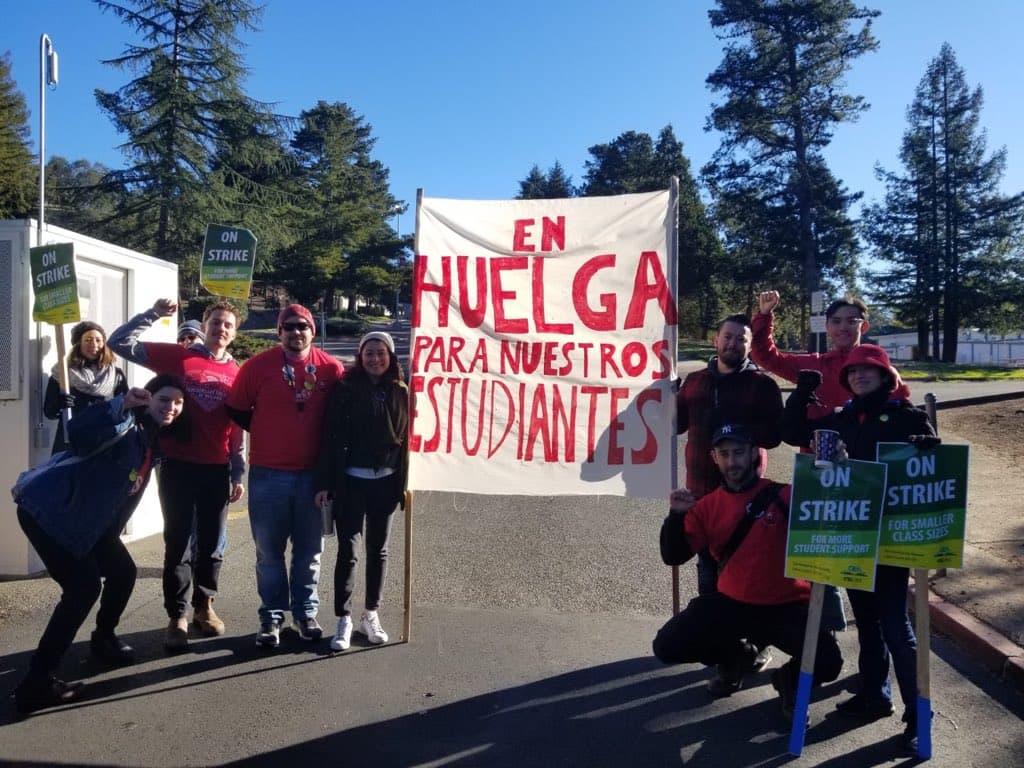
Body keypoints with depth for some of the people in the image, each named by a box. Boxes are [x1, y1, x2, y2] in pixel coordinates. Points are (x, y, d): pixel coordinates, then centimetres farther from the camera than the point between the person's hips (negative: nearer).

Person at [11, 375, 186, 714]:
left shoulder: (152, 439, 7)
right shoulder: (126, 426, -21)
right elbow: (79, 434, -41)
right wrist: (122, 404, -49)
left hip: (88, 518, 9)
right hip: (47, 510, -9)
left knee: (123, 571, 13)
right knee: (83, 586, -16)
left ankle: (104, 638, 38)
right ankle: (36, 682, -8)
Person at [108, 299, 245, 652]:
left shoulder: (237, 373, 5)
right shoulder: (177, 357, 1)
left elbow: (239, 429, 8)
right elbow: (120, 343, -1)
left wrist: (238, 474, 7)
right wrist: (153, 314, -10)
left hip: (218, 470, 2)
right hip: (178, 465, -2)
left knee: (213, 543, 11)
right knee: (179, 542, 4)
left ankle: (204, 606, 28)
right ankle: (177, 616, 14)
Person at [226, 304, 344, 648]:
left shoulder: (331, 368, -1)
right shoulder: (259, 365, -5)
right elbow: (236, 409, 3)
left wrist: (324, 444, 3)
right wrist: (266, 432, 6)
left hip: (313, 473, 1)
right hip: (268, 474, -1)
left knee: (309, 550, 11)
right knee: (269, 551, 7)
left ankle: (305, 613, 25)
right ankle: (271, 617, 19)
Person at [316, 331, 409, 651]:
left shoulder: (401, 392, 4)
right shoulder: (345, 388, -3)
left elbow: (406, 438, 6)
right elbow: (331, 437, -6)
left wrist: (405, 482, 2)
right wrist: (325, 482, -10)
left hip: (385, 481, 3)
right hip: (351, 481, -2)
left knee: (378, 550, 12)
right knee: (348, 551, 0)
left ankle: (371, 615, 25)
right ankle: (344, 619, 11)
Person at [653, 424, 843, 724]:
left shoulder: (784, 496, -8)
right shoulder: (706, 506, 1)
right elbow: (673, 556, -4)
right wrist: (677, 515, -21)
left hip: (786, 605, -3)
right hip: (730, 603, 3)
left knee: (828, 663, -26)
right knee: (667, 646, -8)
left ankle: (789, 679, 13)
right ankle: (737, 656, 21)